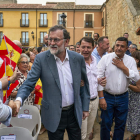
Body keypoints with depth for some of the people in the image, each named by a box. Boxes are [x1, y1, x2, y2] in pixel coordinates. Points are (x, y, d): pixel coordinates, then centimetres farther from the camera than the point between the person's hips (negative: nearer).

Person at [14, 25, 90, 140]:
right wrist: (19, 100, -30)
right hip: (54, 115, -2)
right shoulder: (41, 58, -12)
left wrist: (85, 107, 6)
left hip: (75, 113, 3)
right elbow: (29, 84, -12)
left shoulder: (78, 58, -5)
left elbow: (84, 84, 5)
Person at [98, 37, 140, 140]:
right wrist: (101, 97, -11)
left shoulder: (131, 60, 1)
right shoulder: (106, 58, -7)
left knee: (121, 124, 16)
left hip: (123, 98, 3)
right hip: (107, 97, -2)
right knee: (106, 124, 8)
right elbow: (99, 78, -9)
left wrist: (123, 67, -15)